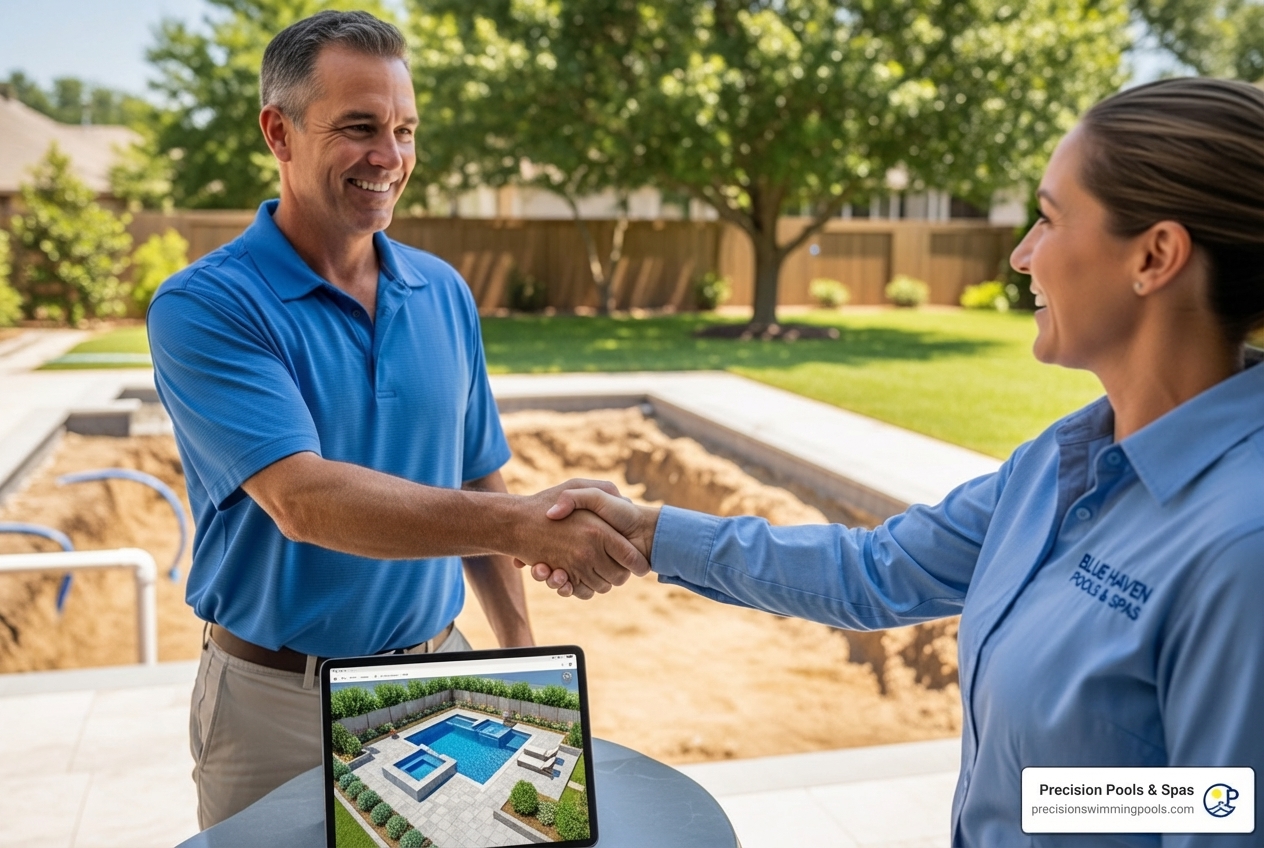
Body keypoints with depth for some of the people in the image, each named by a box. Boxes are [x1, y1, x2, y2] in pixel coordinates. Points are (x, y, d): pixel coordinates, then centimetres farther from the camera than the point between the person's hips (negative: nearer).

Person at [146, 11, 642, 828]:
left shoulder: (445, 294, 1)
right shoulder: (204, 307, -15)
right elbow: (302, 500, -27)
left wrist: (520, 649, 7)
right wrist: (524, 524, -36)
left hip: (439, 672, 4)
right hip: (281, 703, -4)